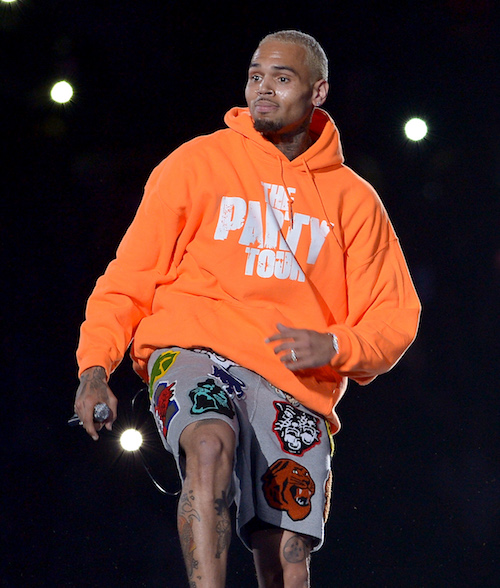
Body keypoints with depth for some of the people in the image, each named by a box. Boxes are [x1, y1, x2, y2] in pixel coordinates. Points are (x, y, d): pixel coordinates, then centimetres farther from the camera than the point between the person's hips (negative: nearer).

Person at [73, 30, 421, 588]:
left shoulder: (353, 199, 14)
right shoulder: (197, 162, 11)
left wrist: (333, 346, -7)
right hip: (193, 352, -1)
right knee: (210, 446, -36)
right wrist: (94, 364, -3)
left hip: (293, 383, 2)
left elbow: (395, 316, 15)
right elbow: (131, 274, 11)